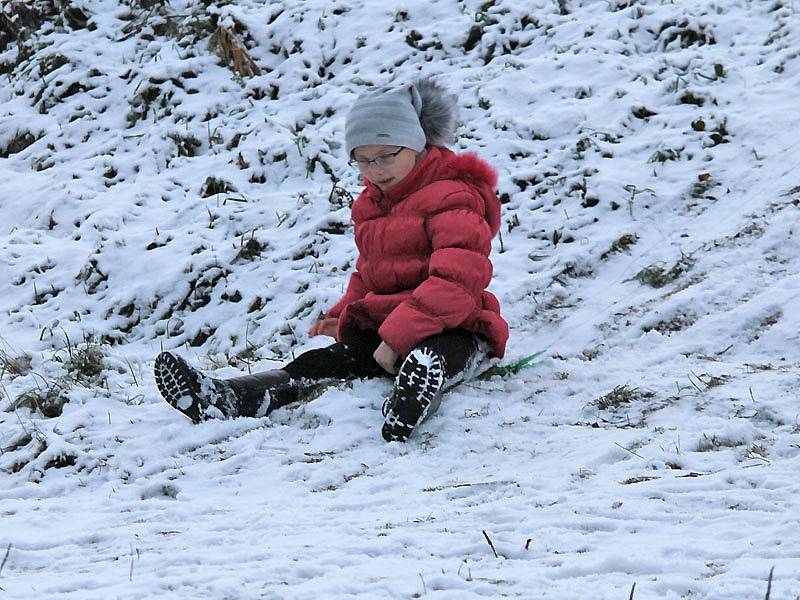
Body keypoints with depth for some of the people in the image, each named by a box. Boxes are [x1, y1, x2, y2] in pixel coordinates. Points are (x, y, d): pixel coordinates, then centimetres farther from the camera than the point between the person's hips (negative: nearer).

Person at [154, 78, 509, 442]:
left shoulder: (453, 198, -9)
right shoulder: (372, 203, 21)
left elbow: (456, 280, -22)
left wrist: (398, 336, -27)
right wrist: (344, 315, 13)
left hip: (449, 328, -7)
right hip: (380, 325, 7)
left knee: (425, 359, -43)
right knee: (319, 364, -18)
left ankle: (409, 405, -78)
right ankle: (227, 400, -39)